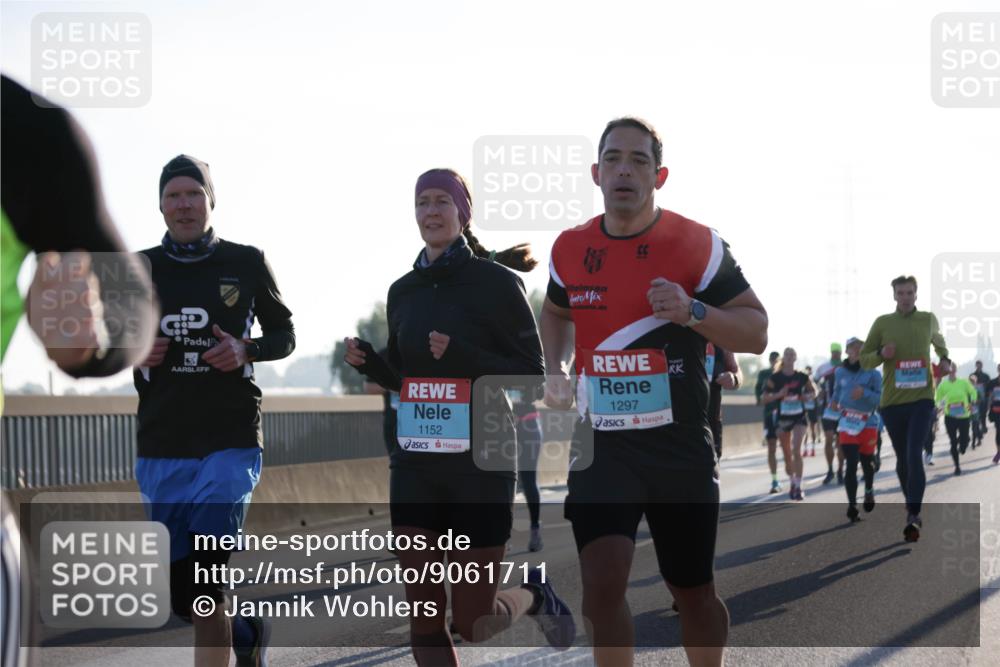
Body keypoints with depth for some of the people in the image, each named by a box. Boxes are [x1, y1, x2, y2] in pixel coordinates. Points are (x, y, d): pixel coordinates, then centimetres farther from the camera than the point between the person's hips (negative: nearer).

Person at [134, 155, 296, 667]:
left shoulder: (246, 264, 2)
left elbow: (284, 335, 10)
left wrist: (245, 350, -11)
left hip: (230, 444, -4)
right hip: (160, 449, 4)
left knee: (203, 582, -16)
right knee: (179, 594, 9)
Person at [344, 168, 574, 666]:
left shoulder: (496, 281, -7)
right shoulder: (403, 291, 10)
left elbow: (532, 374, -7)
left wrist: (462, 356, -21)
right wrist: (367, 362, -1)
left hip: (480, 464, -5)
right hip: (415, 464, 5)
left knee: (473, 625, -1)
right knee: (424, 621, 1)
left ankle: (534, 593, 33)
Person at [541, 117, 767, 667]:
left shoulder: (698, 245, -7)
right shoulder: (570, 249, 3)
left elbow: (757, 332, -8)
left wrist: (693, 312, -25)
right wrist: (555, 370, 8)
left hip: (682, 447, -1)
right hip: (601, 444, 1)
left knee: (694, 593, 11)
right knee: (601, 584, -15)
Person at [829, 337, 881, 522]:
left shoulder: (873, 373, -5)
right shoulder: (840, 372, 6)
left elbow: (881, 398, -11)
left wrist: (865, 393, -27)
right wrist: (834, 401, 2)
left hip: (868, 423, -1)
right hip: (847, 424, 1)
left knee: (867, 462, 12)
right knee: (851, 464, -9)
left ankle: (869, 491, 43)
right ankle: (852, 506, -10)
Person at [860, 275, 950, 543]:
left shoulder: (929, 319, 6)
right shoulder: (882, 322, 1)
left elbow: (939, 343, 29)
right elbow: (864, 359, 3)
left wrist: (945, 361, 13)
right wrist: (881, 354, -15)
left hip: (922, 399, -1)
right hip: (892, 401, 1)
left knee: (914, 455, -16)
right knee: (903, 459, 11)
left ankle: (913, 516, -21)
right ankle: (913, 509, 30)